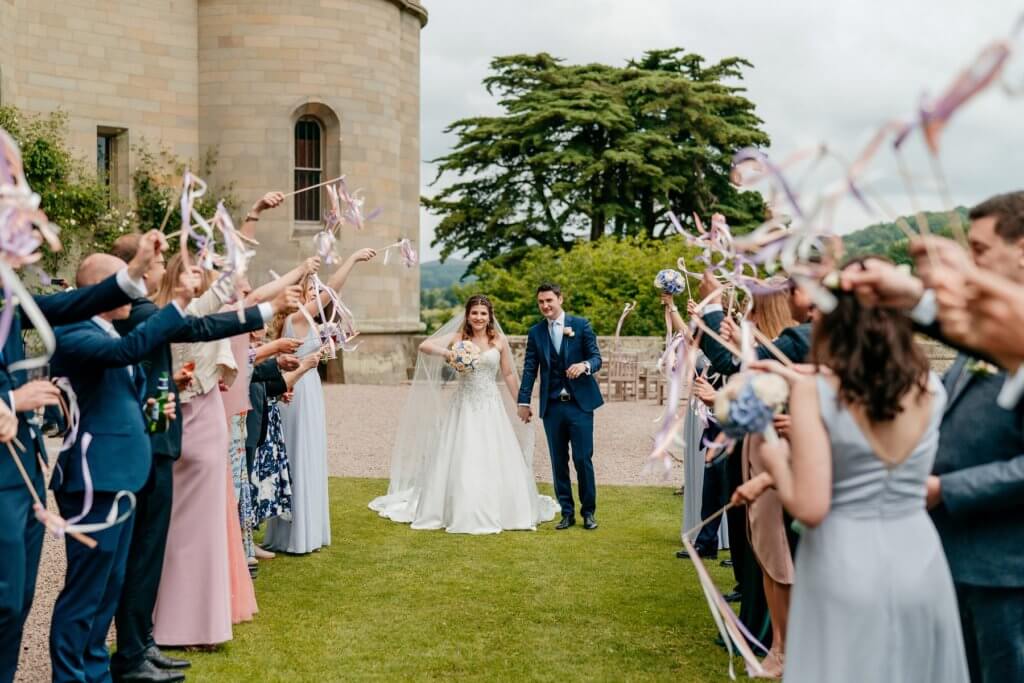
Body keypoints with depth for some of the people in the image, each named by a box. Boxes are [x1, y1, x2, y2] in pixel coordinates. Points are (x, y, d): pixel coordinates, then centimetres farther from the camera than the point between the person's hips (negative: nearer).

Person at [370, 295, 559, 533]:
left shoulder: (500, 341, 3)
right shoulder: (457, 337, 0)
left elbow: (509, 375, 10)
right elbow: (424, 346, -11)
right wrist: (446, 352, -29)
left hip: (491, 406, 1)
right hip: (463, 406, -1)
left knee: (495, 461, 2)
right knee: (459, 459, 2)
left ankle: (498, 512, 17)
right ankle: (461, 513, 15)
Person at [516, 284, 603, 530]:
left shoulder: (581, 325, 1)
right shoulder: (535, 332, 8)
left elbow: (596, 357, -1)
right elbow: (530, 368, 8)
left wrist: (585, 365, -24)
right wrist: (524, 401, 1)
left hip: (580, 403, -2)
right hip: (552, 406, 3)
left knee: (583, 459, -3)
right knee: (559, 462, 6)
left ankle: (588, 512, 12)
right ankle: (567, 512, 15)